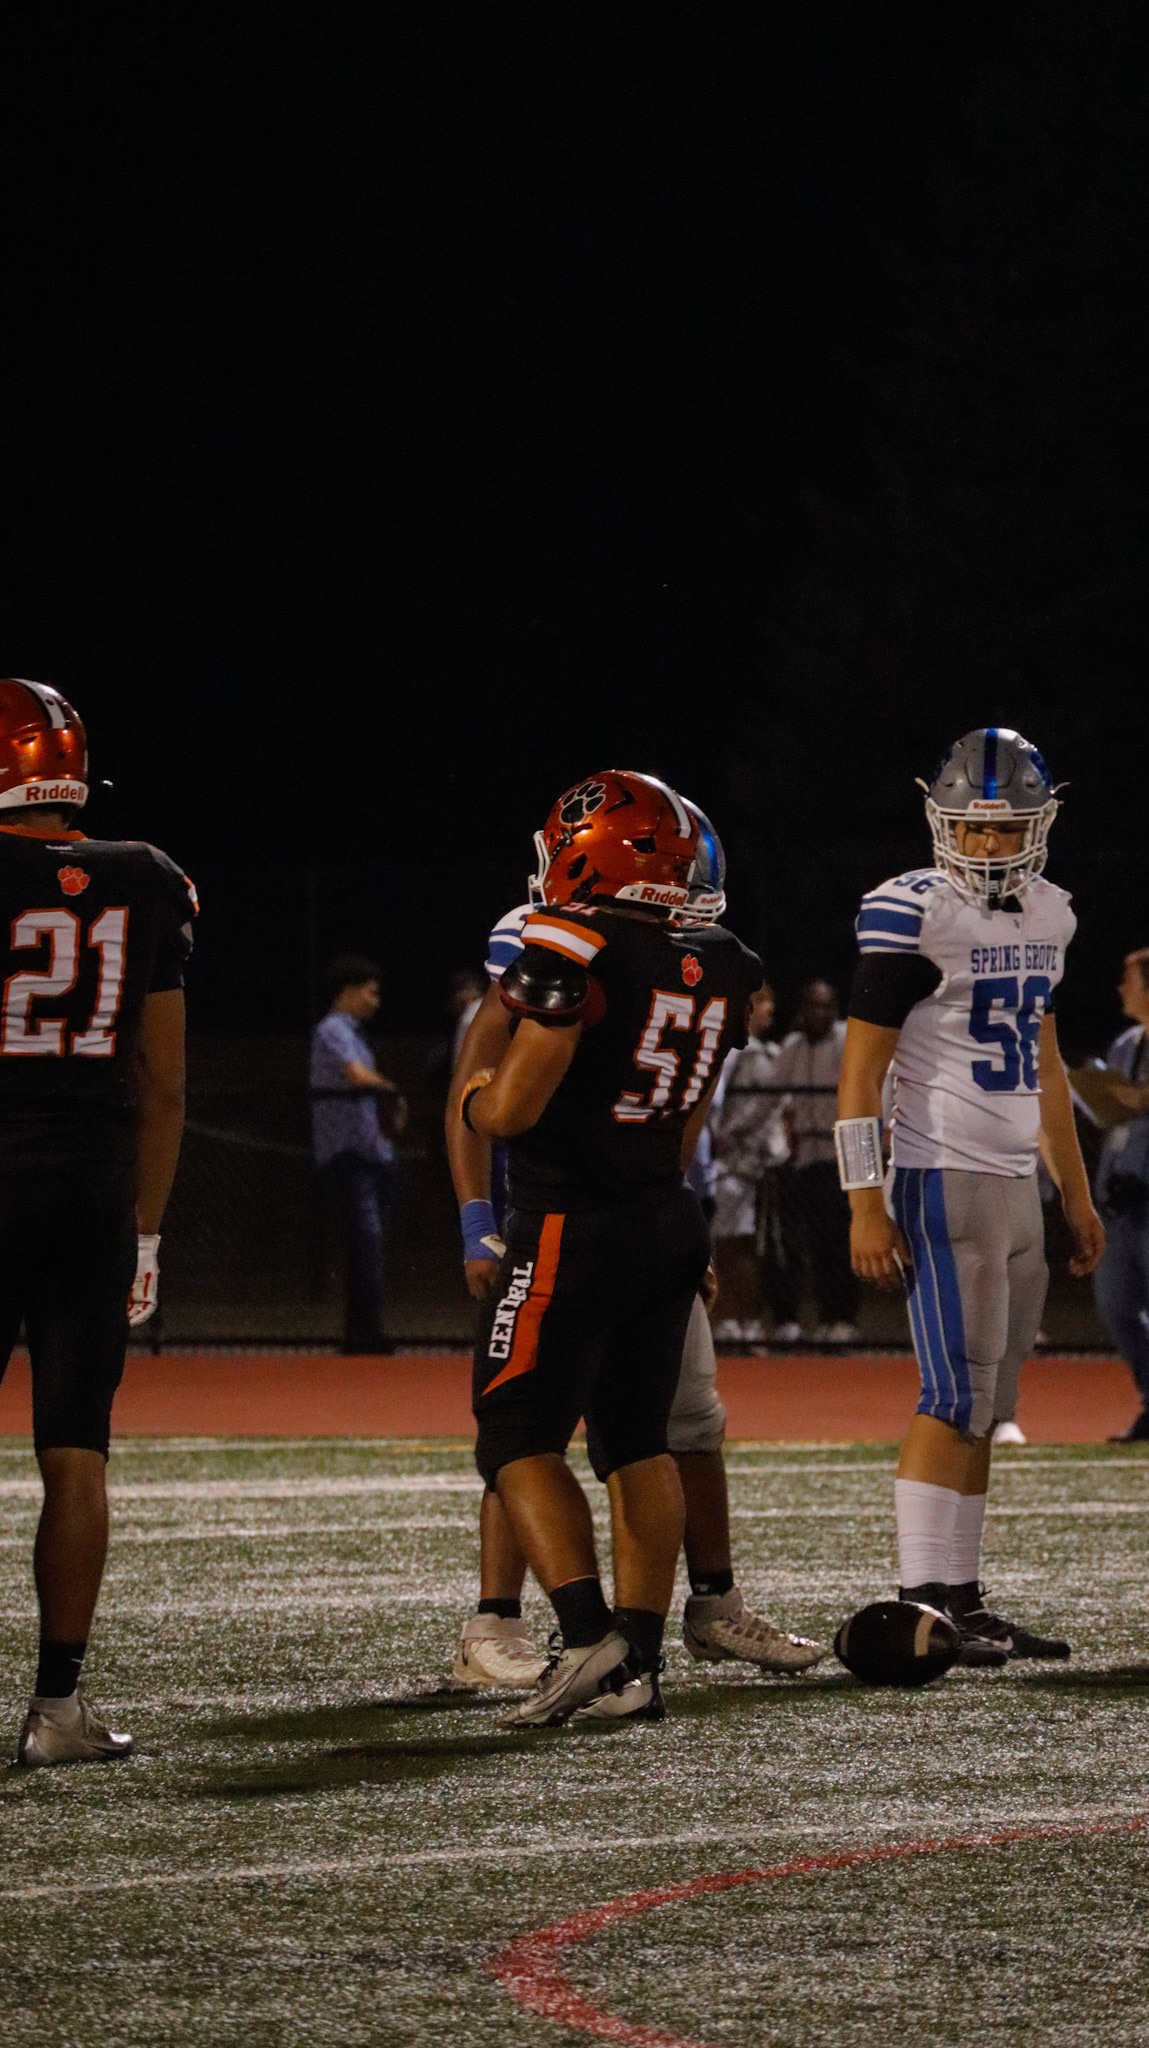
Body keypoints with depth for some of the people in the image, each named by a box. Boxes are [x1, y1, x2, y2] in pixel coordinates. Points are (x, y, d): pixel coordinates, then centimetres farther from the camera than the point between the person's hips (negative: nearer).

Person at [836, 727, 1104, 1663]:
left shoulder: (1045, 916, 13)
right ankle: (922, 1602, -12)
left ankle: (963, 1598, 8)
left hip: (1016, 1180, 8)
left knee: (986, 1407, 7)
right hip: (945, 1177, -8)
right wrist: (866, 1205, -17)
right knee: (956, 1397, -12)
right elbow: (862, 1067, -11)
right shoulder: (914, 916, -11)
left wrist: (1077, 1193, 23)